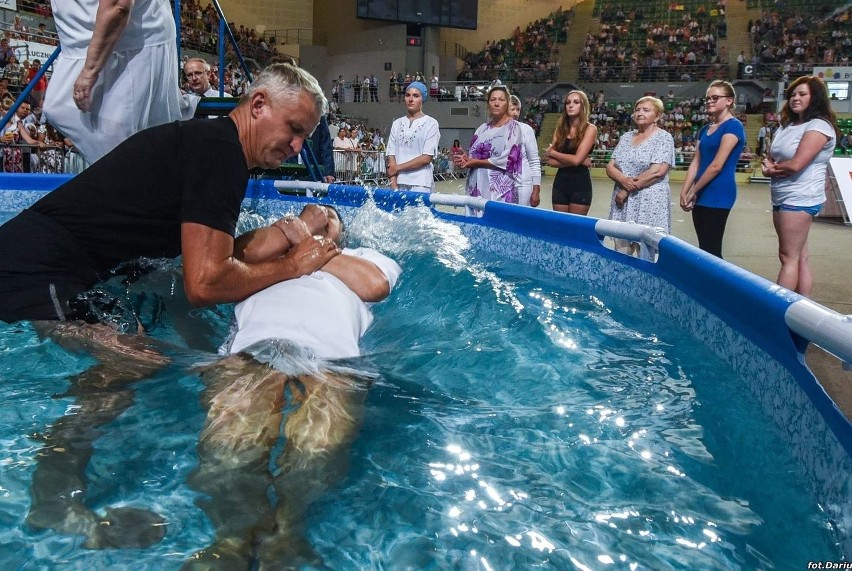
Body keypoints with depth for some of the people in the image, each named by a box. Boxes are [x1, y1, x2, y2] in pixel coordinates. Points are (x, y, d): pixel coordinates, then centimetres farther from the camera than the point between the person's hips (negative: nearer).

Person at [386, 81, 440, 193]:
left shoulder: (431, 123, 1)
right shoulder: (397, 123, 12)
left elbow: (427, 158, -6)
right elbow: (391, 155, 6)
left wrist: (398, 167, -6)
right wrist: (394, 187, -5)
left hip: (421, 185, -3)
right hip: (399, 183, 3)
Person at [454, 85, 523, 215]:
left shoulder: (513, 127, -2)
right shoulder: (482, 128, 15)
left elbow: (508, 160, -12)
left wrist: (475, 162, -8)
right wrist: (465, 159, -6)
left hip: (501, 191, -5)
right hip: (478, 188, 5)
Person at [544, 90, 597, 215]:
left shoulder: (590, 129, -5)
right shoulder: (560, 128, 8)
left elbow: (577, 159, -17)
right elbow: (551, 161, -2)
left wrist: (552, 152, -3)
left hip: (580, 185, -4)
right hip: (560, 183, 4)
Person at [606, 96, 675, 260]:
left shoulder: (663, 138, -4)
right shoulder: (626, 137, 13)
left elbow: (657, 171, -15)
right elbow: (610, 166, 7)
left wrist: (628, 190, -13)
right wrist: (623, 180, -14)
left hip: (649, 204, -5)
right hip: (623, 203, 6)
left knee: (645, 258, -1)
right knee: (621, 255, 8)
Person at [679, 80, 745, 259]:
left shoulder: (733, 126, -9)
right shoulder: (705, 129, 15)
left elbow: (717, 166, -15)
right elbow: (695, 163, 11)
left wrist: (693, 191, -10)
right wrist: (684, 192, -1)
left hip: (718, 195, -8)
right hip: (701, 195, 8)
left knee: (712, 251, -7)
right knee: (704, 249, 10)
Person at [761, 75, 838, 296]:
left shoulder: (819, 126, -11)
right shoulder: (786, 126, 15)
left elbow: (795, 164, -20)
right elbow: (769, 160, 15)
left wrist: (773, 168, -1)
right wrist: (768, 167, -8)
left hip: (799, 199, -8)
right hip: (782, 198, 8)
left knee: (789, 257, -7)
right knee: (800, 257, 10)